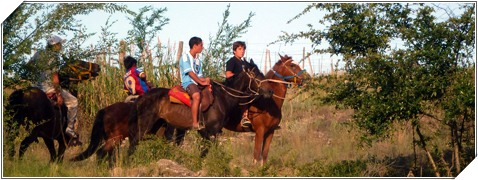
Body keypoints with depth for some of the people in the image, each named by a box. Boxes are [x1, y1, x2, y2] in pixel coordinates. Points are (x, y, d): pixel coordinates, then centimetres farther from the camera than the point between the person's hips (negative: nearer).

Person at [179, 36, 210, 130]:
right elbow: (190, 73, -14)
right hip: (188, 82, -8)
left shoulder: (198, 59, 20)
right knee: (196, 96, -36)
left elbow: (199, 76, 17)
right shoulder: (185, 57, -4)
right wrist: (201, 82, -16)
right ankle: (195, 123, -39)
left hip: (198, 82, 8)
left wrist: (205, 80, -6)